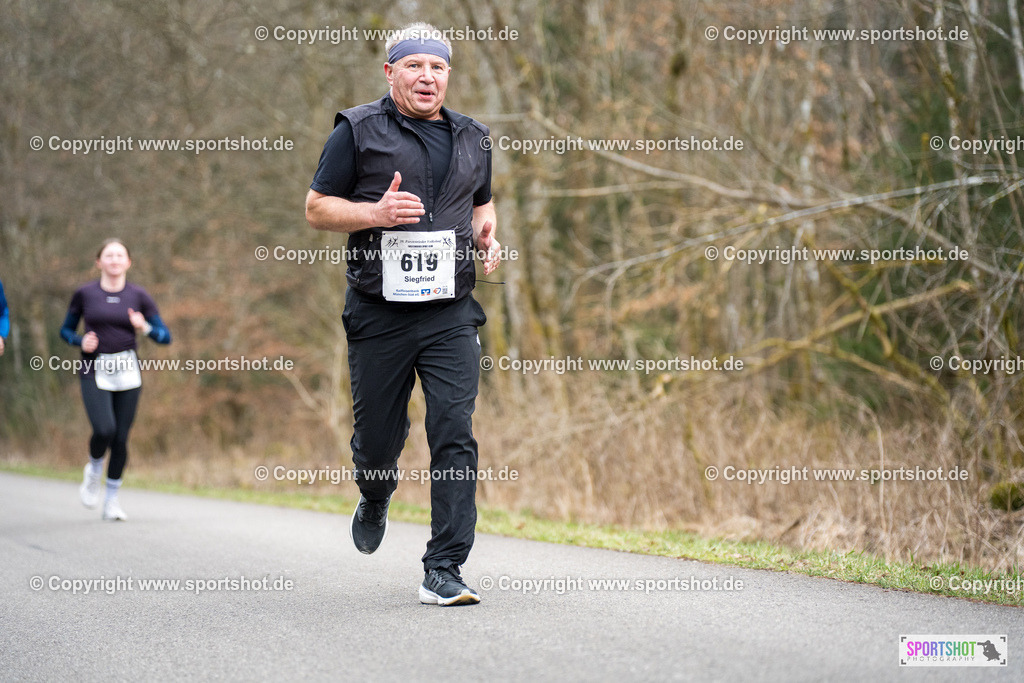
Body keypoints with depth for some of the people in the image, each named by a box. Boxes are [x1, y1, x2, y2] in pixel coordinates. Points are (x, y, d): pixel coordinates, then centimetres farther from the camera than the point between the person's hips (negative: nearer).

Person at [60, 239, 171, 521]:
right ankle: (93, 471, 11)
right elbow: (66, 331, 12)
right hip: (94, 372, -1)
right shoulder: (85, 294, 1)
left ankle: (112, 501, 15)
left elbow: (165, 336, 3)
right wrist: (81, 342, -9)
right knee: (104, 430, -21)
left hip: (127, 372, 1)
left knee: (121, 438, 0)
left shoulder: (138, 296, 2)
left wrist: (144, 327, -16)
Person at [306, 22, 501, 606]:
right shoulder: (358, 131, 0)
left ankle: (444, 570, -8)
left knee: (455, 436, -10)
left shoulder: (471, 138, 13)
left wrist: (487, 235, 6)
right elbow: (317, 208, 2)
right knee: (378, 440, 7)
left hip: (451, 314, 2)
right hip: (379, 316, -2)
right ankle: (375, 501, 44)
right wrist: (375, 213, -16)